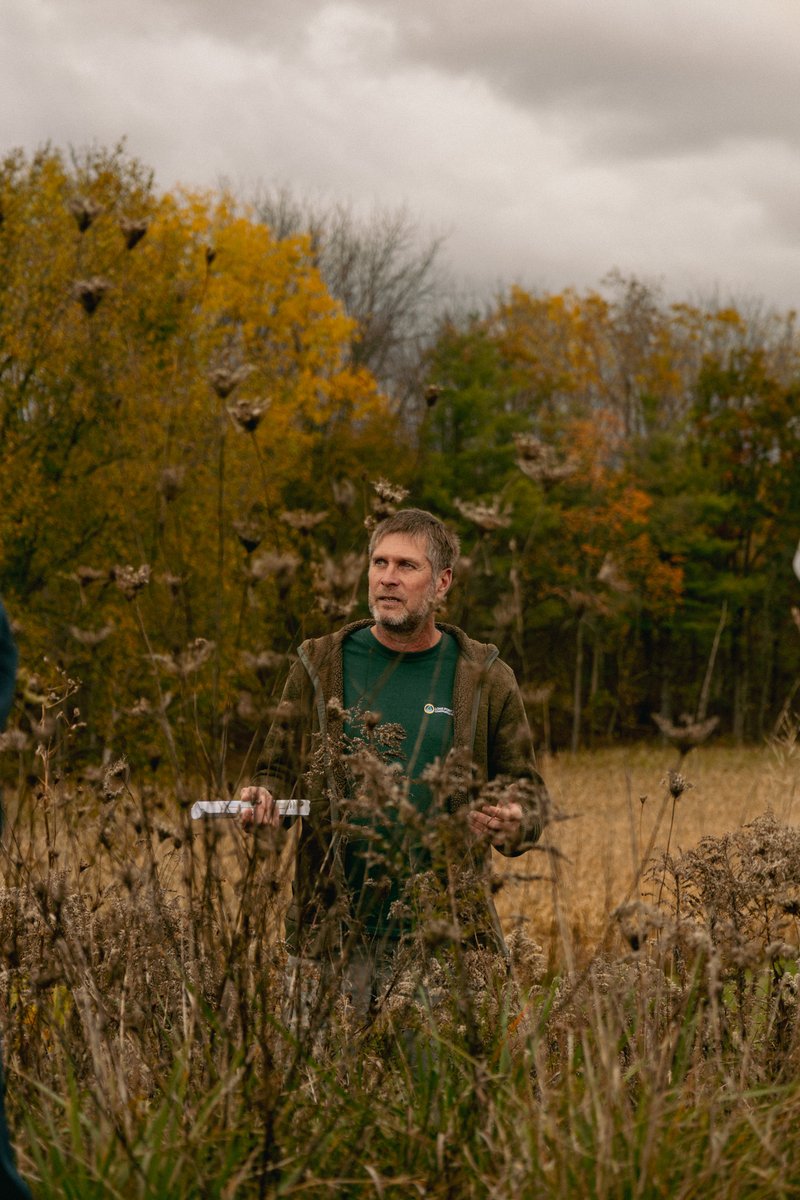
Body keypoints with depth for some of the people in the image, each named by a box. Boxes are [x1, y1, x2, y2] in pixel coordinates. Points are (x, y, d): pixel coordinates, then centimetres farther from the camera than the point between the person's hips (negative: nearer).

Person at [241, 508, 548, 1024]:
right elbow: (279, 771, 13)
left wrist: (517, 823, -12)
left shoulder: (485, 680, 5)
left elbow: (525, 788, 11)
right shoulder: (320, 667, 6)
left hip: (445, 936, 0)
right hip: (334, 934, 1)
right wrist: (263, 800, -10)